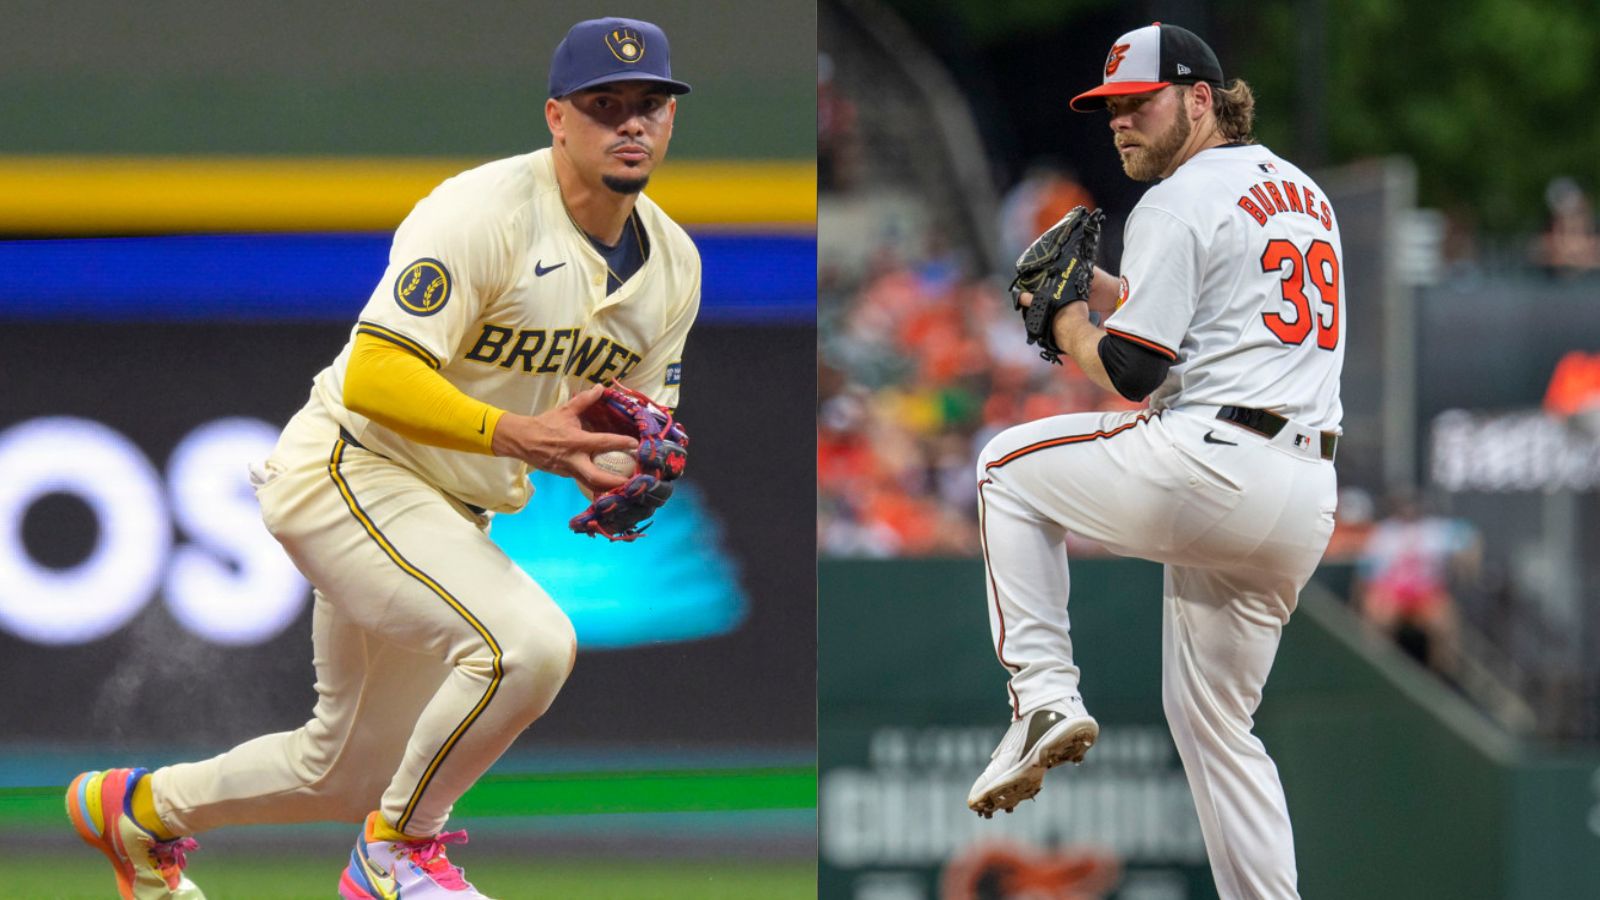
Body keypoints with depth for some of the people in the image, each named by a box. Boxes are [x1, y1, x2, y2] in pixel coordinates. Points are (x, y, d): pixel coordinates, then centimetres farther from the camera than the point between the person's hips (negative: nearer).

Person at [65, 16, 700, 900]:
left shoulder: (672, 263, 4)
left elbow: (634, 421, 14)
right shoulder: (484, 214, -22)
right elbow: (374, 376, -28)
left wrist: (630, 478, -10)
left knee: (356, 769, 18)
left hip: (449, 517, 9)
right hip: (348, 471, -9)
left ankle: (139, 807, 42)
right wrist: (518, 436, -39)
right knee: (526, 642, -31)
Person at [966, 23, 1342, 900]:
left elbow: (1131, 369, -11)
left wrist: (1067, 318, 8)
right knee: (1212, 722, 19)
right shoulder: (1302, 192, 21)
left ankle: (1044, 696, 3)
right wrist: (1103, 292, 21)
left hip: (1212, 468, -8)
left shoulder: (1177, 204, -6)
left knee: (1008, 466, 14)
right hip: (1305, 505, 8)